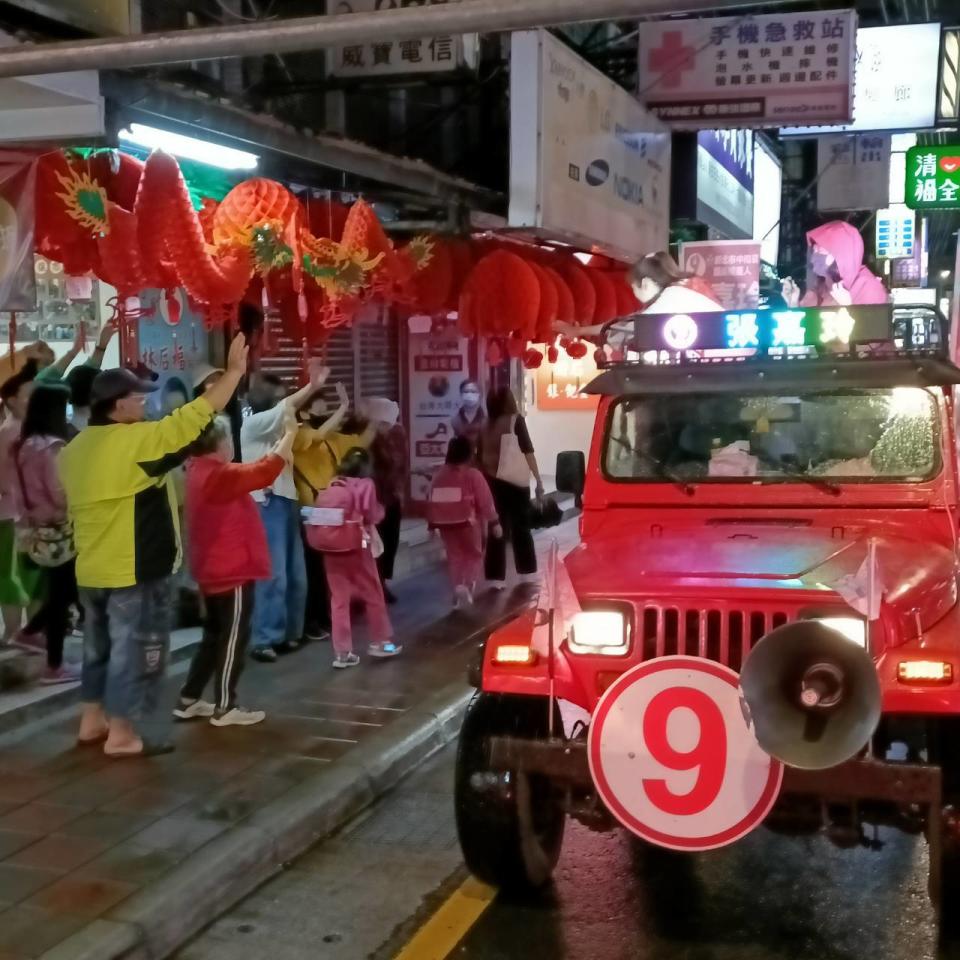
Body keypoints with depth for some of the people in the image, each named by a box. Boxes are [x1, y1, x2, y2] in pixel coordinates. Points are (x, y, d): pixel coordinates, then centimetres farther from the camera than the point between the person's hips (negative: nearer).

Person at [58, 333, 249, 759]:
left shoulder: (76, 448, 8)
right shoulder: (136, 440, -18)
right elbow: (195, 418, -20)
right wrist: (234, 371, -16)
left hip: (92, 569, 9)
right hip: (134, 570, -9)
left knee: (101, 644, 19)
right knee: (135, 648, 0)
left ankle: (92, 720, 27)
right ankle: (121, 734, 5)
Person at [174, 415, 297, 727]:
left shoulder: (200, 471, 9)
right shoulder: (219, 475, -20)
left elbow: (252, 471, 16)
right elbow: (265, 472, -24)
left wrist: (280, 446, 10)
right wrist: (290, 434, -13)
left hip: (213, 570, 10)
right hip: (232, 571, -10)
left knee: (214, 635, 18)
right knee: (233, 638, 0)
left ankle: (188, 699, 20)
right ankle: (225, 707, 6)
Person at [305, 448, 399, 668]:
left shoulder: (328, 489, 10)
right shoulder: (365, 485, -3)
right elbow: (373, 516, -6)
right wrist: (380, 510, 14)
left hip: (330, 546, 4)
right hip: (356, 546, -4)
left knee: (339, 598, 6)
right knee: (373, 594, 14)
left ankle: (342, 652, 5)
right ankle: (380, 641, 25)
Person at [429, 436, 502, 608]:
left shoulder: (439, 475, 3)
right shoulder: (473, 475, -9)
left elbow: (432, 502, 7)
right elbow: (486, 502, -11)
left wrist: (432, 524, 16)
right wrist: (494, 522, -4)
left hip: (445, 524, 3)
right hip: (468, 523, -3)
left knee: (454, 557, 16)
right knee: (474, 555, 13)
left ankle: (458, 586, 0)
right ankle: (469, 586, -5)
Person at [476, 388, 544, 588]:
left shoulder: (485, 425, 7)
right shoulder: (515, 421, -5)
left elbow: (480, 457, 8)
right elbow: (528, 452, -9)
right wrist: (539, 481, -7)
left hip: (491, 482, 3)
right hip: (515, 481, -3)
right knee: (521, 528, 9)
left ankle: (496, 577, 2)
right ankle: (527, 575, 15)